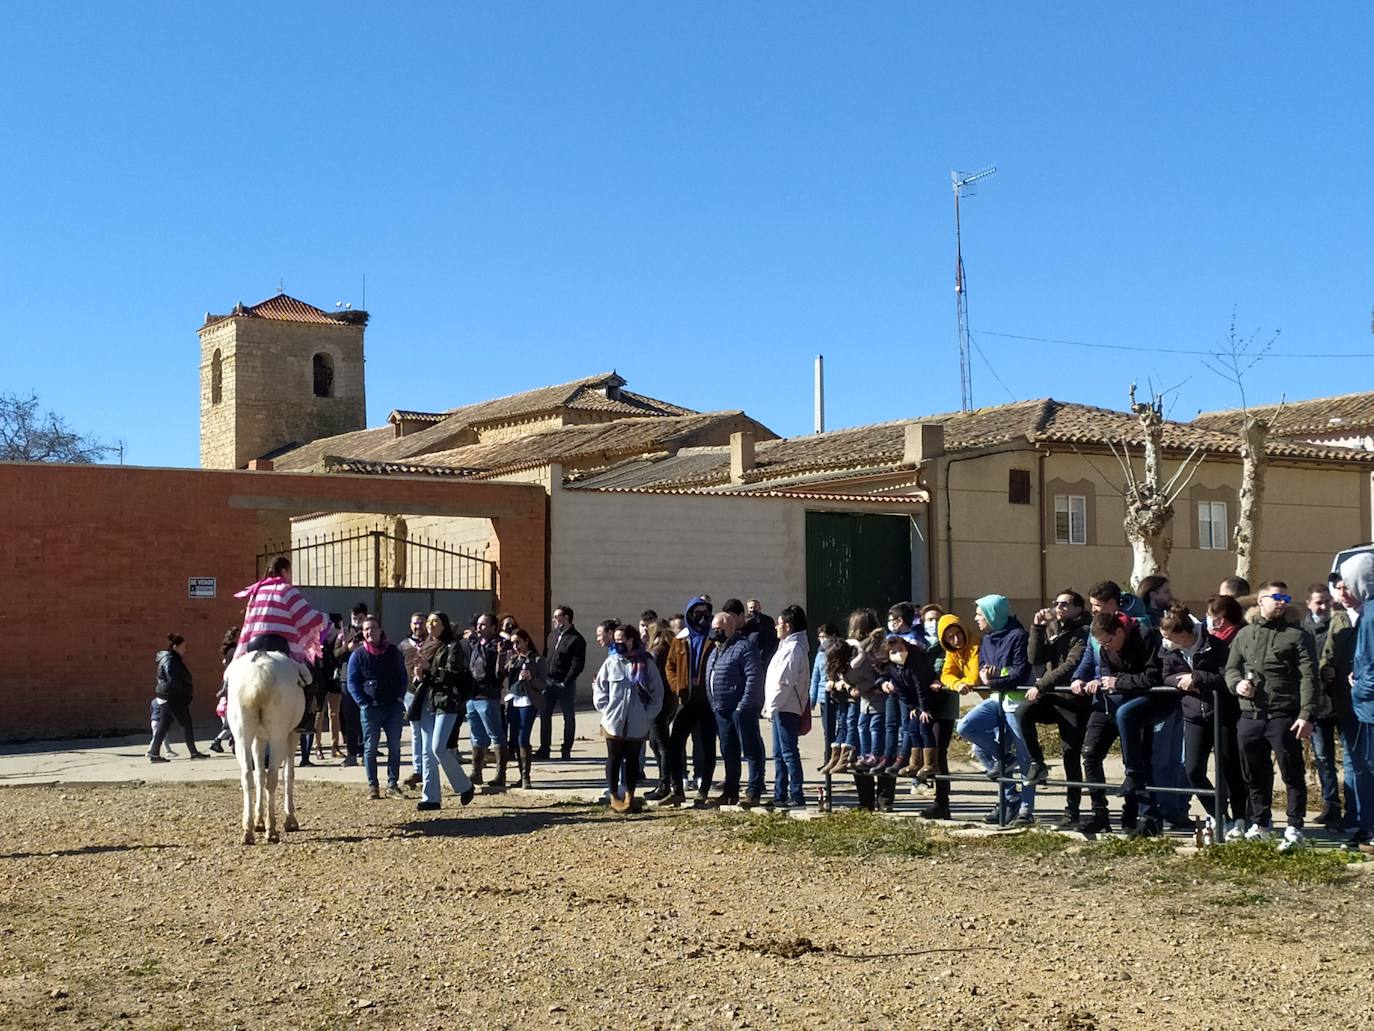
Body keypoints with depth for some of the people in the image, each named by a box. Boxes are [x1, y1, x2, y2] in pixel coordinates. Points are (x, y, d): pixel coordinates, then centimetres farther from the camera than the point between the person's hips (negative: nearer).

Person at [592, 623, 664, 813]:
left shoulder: (647, 663, -2)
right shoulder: (611, 662, -1)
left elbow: (658, 691, 2)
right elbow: (599, 689, 4)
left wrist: (649, 714, -3)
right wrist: (606, 710, -4)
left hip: (638, 724, 0)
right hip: (614, 722, 0)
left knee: (633, 759, 10)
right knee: (614, 758, 6)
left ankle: (629, 795, 19)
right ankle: (614, 796, 15)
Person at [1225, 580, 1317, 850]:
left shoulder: (1297, 636, 3)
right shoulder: (1244, 635, 15)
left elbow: (1308, 678, -4)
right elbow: (1231, 668, 20)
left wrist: (1307, 715, -14)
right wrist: (1237, 684, -4)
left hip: (1284, 717, -4)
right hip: (1250, 717, 4)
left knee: (1292, 774, -3)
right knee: (1255, 775, 12)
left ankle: (1294, 828, 5)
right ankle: (1259, 824, 25)